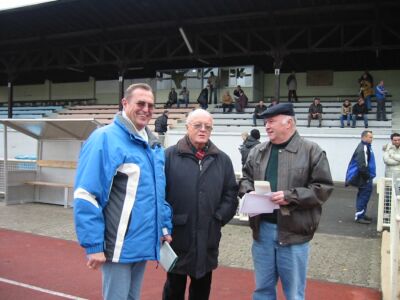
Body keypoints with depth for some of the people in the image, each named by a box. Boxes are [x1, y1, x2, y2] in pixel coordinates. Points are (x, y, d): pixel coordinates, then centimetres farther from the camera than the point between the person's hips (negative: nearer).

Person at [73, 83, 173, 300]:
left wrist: (165, 228, 14)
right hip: (119, 245, -7)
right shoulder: (104, 138, -14)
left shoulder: (154, 145, 10)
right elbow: (85, 197, -18)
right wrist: (93, 245, -19)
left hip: (144, 243, 7)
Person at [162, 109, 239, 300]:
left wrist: (219, 217, -3)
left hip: (208, 237, 3)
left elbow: (231, 193, 8)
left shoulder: (222, 160, 6)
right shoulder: (169, 156, -5)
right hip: (177, 236, -3)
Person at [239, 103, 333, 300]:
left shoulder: (311, 150, -7)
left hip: (293, 231, -4)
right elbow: (245, 178, 17)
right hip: (262, 229, 4)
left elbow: (323, 188, -9)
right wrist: (248, 191, -5)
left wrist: (291, 196, -19)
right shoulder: (257, 151, 8)